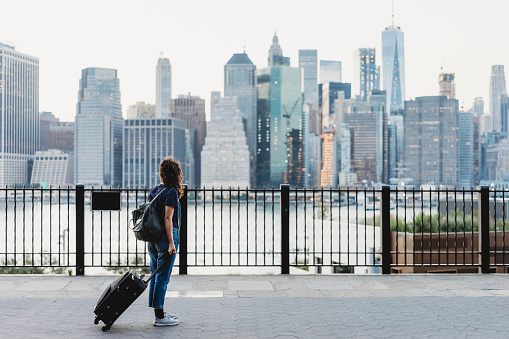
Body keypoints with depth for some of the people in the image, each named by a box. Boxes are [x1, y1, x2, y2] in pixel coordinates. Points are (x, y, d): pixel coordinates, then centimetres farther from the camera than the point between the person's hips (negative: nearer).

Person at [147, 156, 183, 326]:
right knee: (162, 278, -3)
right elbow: (168, 219, -17)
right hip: (165, 236, -8)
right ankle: (159, 317, 1)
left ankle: (159, 312, 23)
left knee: (156, 276, 14)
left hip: (152, 238, 8)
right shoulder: (171, 192, -13)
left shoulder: (153, 190, 9)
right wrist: (171, 243, -16)